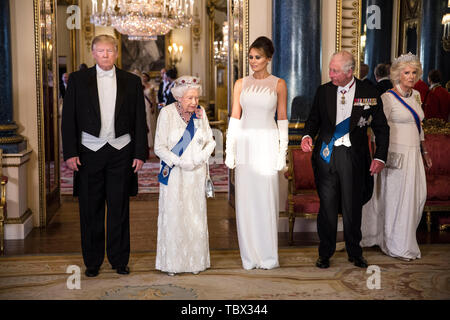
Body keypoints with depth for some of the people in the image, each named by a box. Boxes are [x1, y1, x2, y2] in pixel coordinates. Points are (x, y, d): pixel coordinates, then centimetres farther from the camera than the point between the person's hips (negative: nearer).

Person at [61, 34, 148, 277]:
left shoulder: (132, 82, 7)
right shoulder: (78, 79, 5)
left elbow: (140, 120, 6)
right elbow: (68, 118, 3)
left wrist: (140, 153, 0)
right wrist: (70, 153, -5)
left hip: (121, 152, 0)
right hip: (89, 152, 0)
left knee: (120, 209, 5)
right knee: (90, 210, 5)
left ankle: (119, 260, 18)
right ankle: (92, 261, 19)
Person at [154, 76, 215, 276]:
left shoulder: (200, 112, 4)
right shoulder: (167, 113, -8)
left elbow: (210, 141, 9)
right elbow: (159, 147, -8)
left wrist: (201, 157, -9)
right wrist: (179, 162, -18)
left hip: (196, 174, 4)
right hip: (173, 173, -3)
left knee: (196, 216, 8)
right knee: (172, 216, 0)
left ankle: (195, 261, 19)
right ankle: (171, 262, 11)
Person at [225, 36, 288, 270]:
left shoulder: (278, 84, 4)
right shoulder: (241, 84, 9)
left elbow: (282, 119, 3)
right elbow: (234, 117, 7)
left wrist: (282, 151, -2)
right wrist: (230, 150, 1)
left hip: (267, 145, -2)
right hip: (244, 144, 2)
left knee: (266, 198, 0)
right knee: (245, 199, 3)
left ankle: (268, 256, 11)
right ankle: (249, 256, 13)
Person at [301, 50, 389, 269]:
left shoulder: (369, 94, -1)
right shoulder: (323, 91, 4)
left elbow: (381, 128, 4)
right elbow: (314, 119, 13)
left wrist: (380, 157, -4)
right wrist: (308, 135, -8)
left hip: (353, 157, -1)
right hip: (326, 155, 1)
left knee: (352, 207, 6)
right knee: (327, 205, 5)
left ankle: (354, 253, 24)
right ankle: (325, 253, 19)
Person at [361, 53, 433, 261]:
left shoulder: (415, 96, 12)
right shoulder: (388, 97, -11)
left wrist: (424, 152, 21)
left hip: (413, 154, 7)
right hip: (396, 154, -7)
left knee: (418, 195, 7)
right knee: (396, 197, 0)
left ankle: (405, 236, 24)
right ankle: (397, 246, 13)